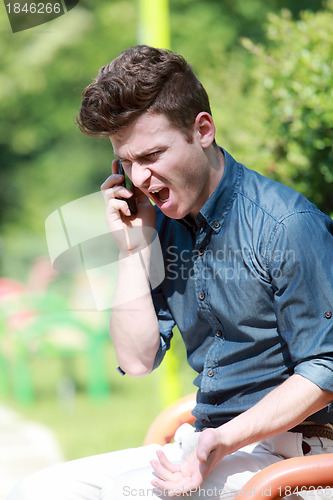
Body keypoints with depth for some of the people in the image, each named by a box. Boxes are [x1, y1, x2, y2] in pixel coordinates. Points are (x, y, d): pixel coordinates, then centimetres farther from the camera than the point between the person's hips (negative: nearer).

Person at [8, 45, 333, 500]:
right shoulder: (163, 225, 7)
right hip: (202, 442, 7)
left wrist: (225, 442, -25)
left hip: (286, 448, -7)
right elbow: (137, 360, 6)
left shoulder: (288, 227, -14)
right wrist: (134, 249, -2)